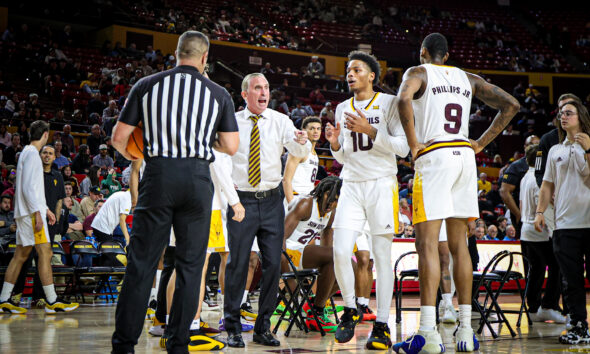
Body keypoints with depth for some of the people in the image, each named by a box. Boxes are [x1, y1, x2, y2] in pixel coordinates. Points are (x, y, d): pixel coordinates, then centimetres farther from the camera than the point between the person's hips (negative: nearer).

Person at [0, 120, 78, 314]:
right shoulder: (32, 153, -10)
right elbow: (27, 187, -18)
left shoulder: (28, 152, 20)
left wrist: (46, 209, 24)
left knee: (21, 254, 10)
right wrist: (37, 213, -22)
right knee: (45, 252, -12)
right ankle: (52, 301, -13)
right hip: (31, 212, -10)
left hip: (25, 212, 10)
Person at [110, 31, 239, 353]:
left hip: (158, 174, 0)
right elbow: (231, 147, 5)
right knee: (190, 264, 8)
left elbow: (119, 138, 4)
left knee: (141, 263, 4)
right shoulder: (218, 93, 7)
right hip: (197, 176, 0)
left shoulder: (146, 86, 5)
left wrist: (129, 155, 25)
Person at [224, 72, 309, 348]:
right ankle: (232, 328, 8)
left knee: (273, 264, 1)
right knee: (237, 264, -2)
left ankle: (263, 328, 13)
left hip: (271, 201, 2)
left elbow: (299, 152, -8)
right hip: (242, 199, -2)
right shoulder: (231, 122, 3)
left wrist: (302, 142, -30)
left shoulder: (280, 121, 5)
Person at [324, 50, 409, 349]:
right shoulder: (342, 108, 16)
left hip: (381, 184, -4)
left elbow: (402, 148, -7)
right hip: (351, 186, 4)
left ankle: (382, 326, 1)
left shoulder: (389, 103, 1)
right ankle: (350, 310, 14)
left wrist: (371, 131, -17)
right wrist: (335, 144, -1)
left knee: (382, 255, -3)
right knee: (340, 252, -8)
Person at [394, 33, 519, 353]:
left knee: (427, 243, -8)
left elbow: (404, 99, -20)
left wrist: (413, 143, -11)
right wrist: (482, 143, 13)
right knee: (458, 245, 10)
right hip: (465, 158, 6)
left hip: (434, 156, -5)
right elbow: (511, 105, 15)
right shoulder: (468, 79, 19)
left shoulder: (418, 72, 4)